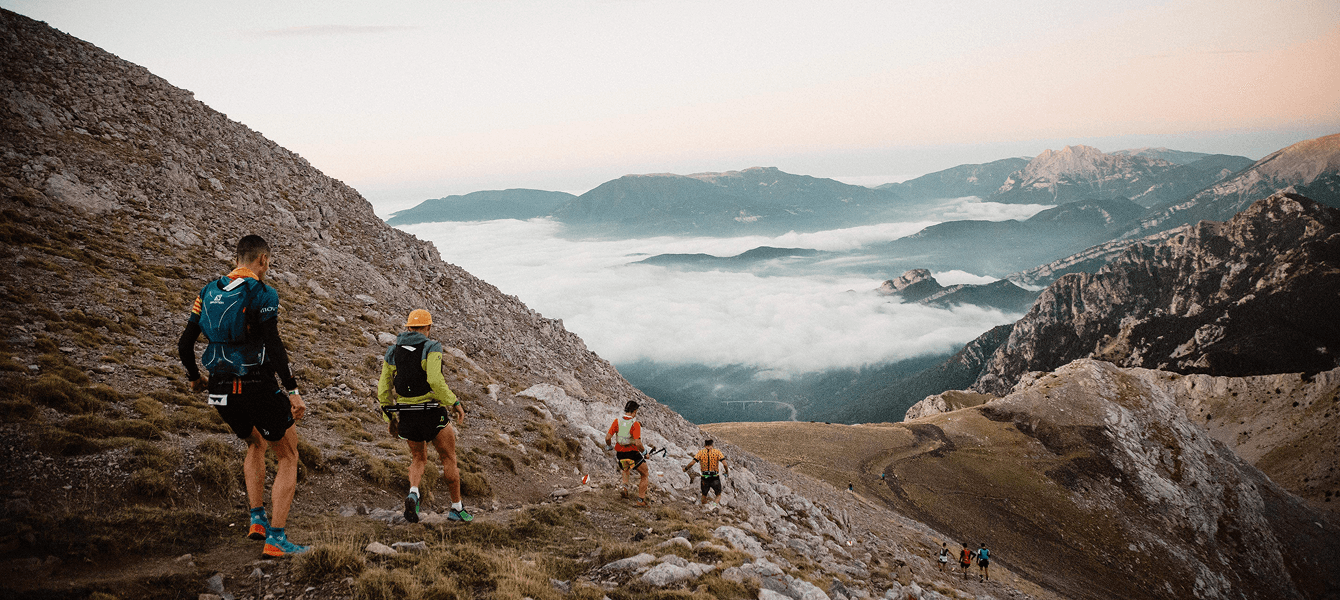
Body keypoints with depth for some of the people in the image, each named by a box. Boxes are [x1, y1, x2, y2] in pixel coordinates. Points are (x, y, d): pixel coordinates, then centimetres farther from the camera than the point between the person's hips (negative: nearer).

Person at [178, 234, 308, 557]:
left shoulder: (208, 292, 9)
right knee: (288, 457, 7)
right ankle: (276, 538, 1)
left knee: (256, 444, 31)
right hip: (258, 387, -7)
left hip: (221, 390, 7)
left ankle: (257, 519, 27)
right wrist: (292, 391, -19)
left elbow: (184, 344, 12)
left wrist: (194, 377, 29)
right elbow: (273, 346, -20)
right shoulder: (262, 293, -10)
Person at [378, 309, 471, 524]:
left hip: (406, 414, 5)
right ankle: (457, 508, 17)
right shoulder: (431, 348, -10)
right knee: (449, 458, 12)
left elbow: (383, 388, 7)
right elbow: (435, 380, -25)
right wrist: (455, 403, -16)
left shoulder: (393, 352, 7)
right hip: (432, 412, -4)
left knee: (418, 459, 21)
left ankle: (413, 493, -7)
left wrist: (390, 417, 16)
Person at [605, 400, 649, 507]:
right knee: (644, 475, 16)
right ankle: (641, 500, 14)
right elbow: (638, 443, -27)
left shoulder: (617, 421, -8)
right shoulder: (635, 424, -19)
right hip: (633, 454, -5)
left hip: (620, 453, 5)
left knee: (625, 469, 36)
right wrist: (644, 451, -9)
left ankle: (624, 485, 10)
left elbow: (607, 437, -9)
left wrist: (608, 446, 12)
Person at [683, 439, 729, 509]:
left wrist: (685, 468, 12)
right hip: (715, 478, -1)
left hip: (704, 478, 1)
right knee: (719, 495, 14)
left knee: (704, 495, 23)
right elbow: (725, 464, -8)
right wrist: (727, 472, 11)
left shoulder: (700, 452, 0)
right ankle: (715, 503, -14)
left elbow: (692, 463, -6)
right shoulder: (717, 452, -1)